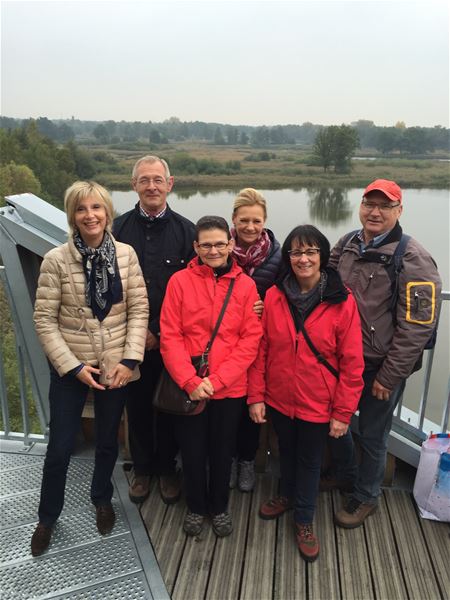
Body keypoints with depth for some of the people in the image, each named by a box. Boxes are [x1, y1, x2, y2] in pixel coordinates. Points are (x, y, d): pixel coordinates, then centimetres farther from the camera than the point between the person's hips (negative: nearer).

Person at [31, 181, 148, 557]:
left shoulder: (126, 254, -7)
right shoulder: (56, 260, -12)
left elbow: (139, 310, -4)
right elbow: (44, 319, -9)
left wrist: (130, 360, -12)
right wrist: (72, 366, -13)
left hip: (116, 366, 2)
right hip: (70, 367, -1)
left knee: (108, 441, 19)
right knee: (60, 448, 10)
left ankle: (102, 500, 47)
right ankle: (47, 517, 37)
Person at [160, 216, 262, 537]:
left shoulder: (246, 285, -4)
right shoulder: (180, 281, -6)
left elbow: (251, 340, -6)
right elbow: (170, 336, -8)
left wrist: (216, 380, -13)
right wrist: (190, 381, -16)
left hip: (230, 388, 1)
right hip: (189, 387, 0)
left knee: (222, 450, 17)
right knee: (193, 450, 15)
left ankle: (219, 506, 42)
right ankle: (196, 506, 41)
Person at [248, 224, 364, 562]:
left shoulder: (342, 302, -15)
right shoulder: (274, 296, -8)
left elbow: (352, 362, -11)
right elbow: (261, 349, -3)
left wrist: (343, 413, -10)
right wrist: (256, 396, -3)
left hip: (318, 405, -2)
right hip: (279, 399, 3)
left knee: (310, 461, 16)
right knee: (287, 452, 25)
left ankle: (304, 520, 40)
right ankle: (288, 496, 52)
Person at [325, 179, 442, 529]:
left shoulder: (414, 260, -17)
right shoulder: (347, 244, 2)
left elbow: (417, 327, -18)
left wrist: (388, 377, -16)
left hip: (381, 368, -6)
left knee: (372, 435, 12)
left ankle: (366, 497, 37)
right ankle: (345, 473, 48)